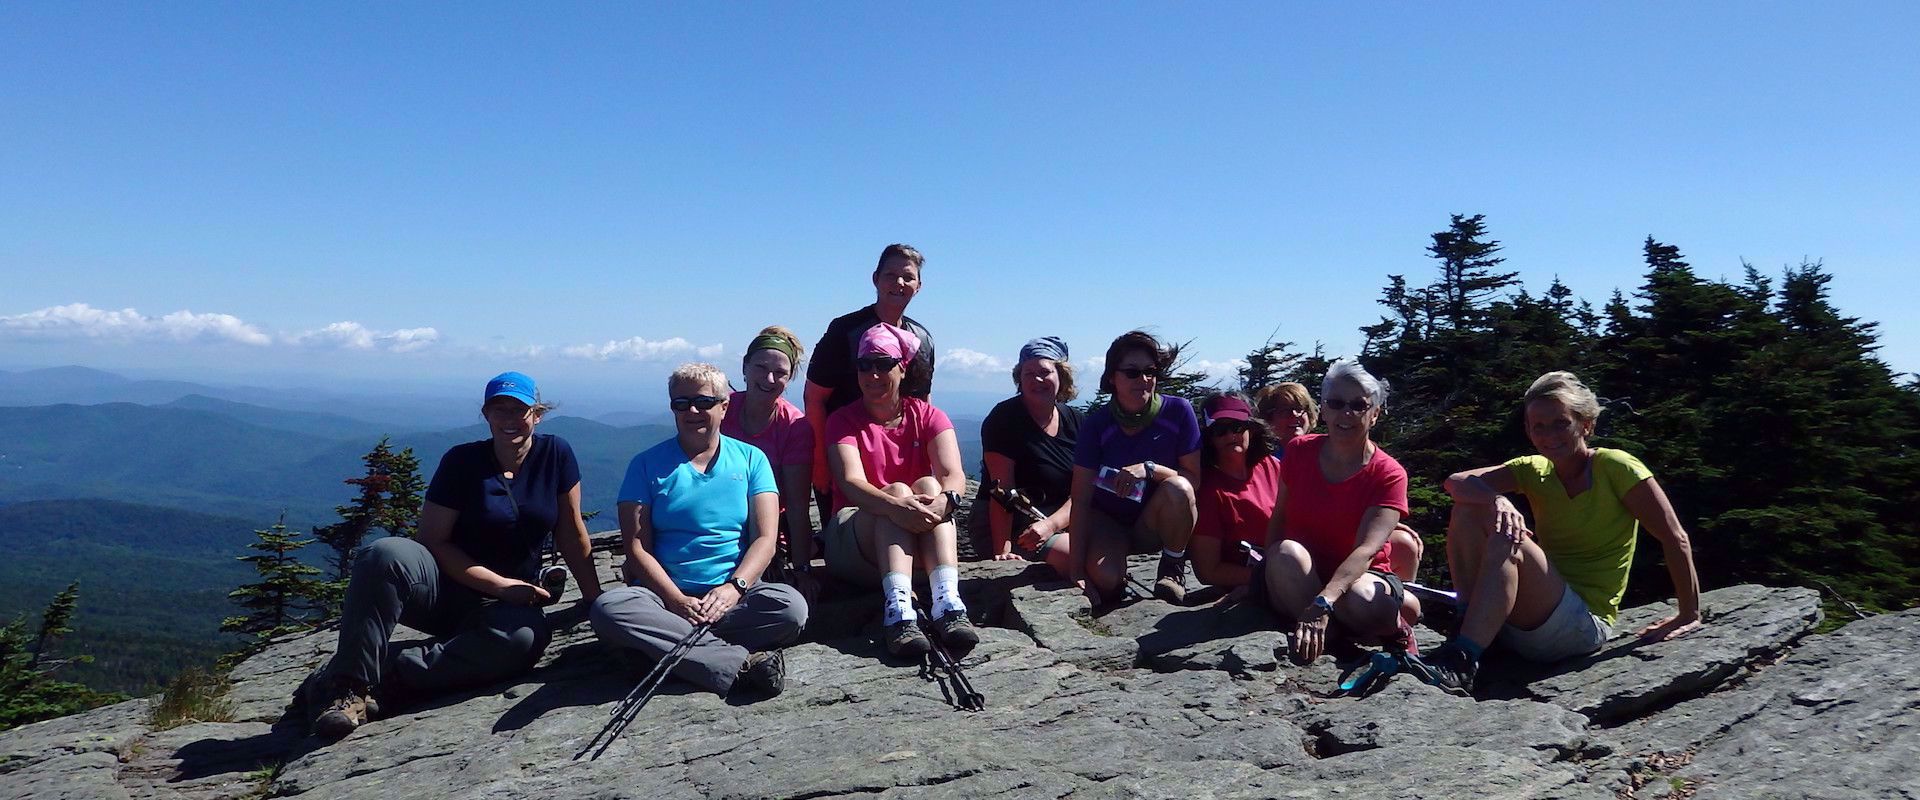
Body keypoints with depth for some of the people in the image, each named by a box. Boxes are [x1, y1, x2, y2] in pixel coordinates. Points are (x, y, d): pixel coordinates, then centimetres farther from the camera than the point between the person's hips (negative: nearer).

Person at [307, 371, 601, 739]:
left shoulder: (555, 453, 0)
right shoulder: (462, 461, -5)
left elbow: (571, 532, 4)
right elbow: (433, 540, -9)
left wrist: (595, 598, 1)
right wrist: (500, 585, -17)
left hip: (508, 602, 1)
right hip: (444, 587, -1)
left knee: (527, 636, -36)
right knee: (387, 554, -33)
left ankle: (386, 675, -28)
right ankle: (349, 685, -26)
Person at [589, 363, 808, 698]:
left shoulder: (750, 459, 9)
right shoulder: (647, 465, 8)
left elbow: (766, 538, 1)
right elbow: (637, 548, 0)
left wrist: (734, 588, -18)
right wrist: (677, 601, -15)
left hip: (735, 595, 0)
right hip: (666, 596, 1)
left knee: (790, 606, -30)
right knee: (607, 609, -31)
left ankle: (665, 643, -23)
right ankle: (742, 661, -33)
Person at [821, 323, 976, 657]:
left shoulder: (928, 417, 6)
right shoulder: (843, 421, 1)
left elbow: (954, 475, -14)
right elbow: (851, 483, -19)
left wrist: (945, 500, -39)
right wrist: (895, 506, -41)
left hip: (919, 544, 2)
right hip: (853, 546, -2)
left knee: (928, 486, -26)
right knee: (897, 490, -29)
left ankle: (948, 604, -47)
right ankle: (898, 612, -52)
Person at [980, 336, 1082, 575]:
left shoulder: (1078, 421, 7)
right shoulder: (1004, 419, -8)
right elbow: (1003, 491, -16)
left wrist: (1050, 524, -19)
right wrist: (1002, 551, -24)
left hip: (1063, 521, 5)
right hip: (1017, 527, -5)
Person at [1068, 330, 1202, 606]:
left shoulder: (1178, 411, -13)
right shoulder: (1097, 424, -14)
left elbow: (1194, 479, -12)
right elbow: (1081, 500, -16)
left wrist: (1149, 469, -32)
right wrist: (1076, 571, -22)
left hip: (1153, 526, 1)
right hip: (1107, 522, -1)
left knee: (1177, 488, -31)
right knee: (1105, 579, -31)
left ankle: (1173, 570, -7)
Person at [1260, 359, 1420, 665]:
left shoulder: (1388, 475, -12)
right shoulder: (1299, 451, 0)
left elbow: (1367, 549, -26)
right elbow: (1279, 517, 7)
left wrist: (1322, 603, -43)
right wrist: (1268, 575, -9)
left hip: (1360, 576, -2)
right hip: (1298, 582, 2)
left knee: (1362, 602, -39)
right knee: (1287, 552, -33)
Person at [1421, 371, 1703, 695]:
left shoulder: (1615, 467, -7)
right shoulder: (1534, 471, 6)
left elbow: (1675, 538, -6)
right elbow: (1456, 482, -8)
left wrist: (1689, 616, -4)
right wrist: (1498, 500, -28)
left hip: (1584, 626, -5)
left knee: (1506, 542, -31)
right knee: (1468, 508, -12)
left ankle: (1461, 663, -37)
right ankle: (1466, 626, -17)